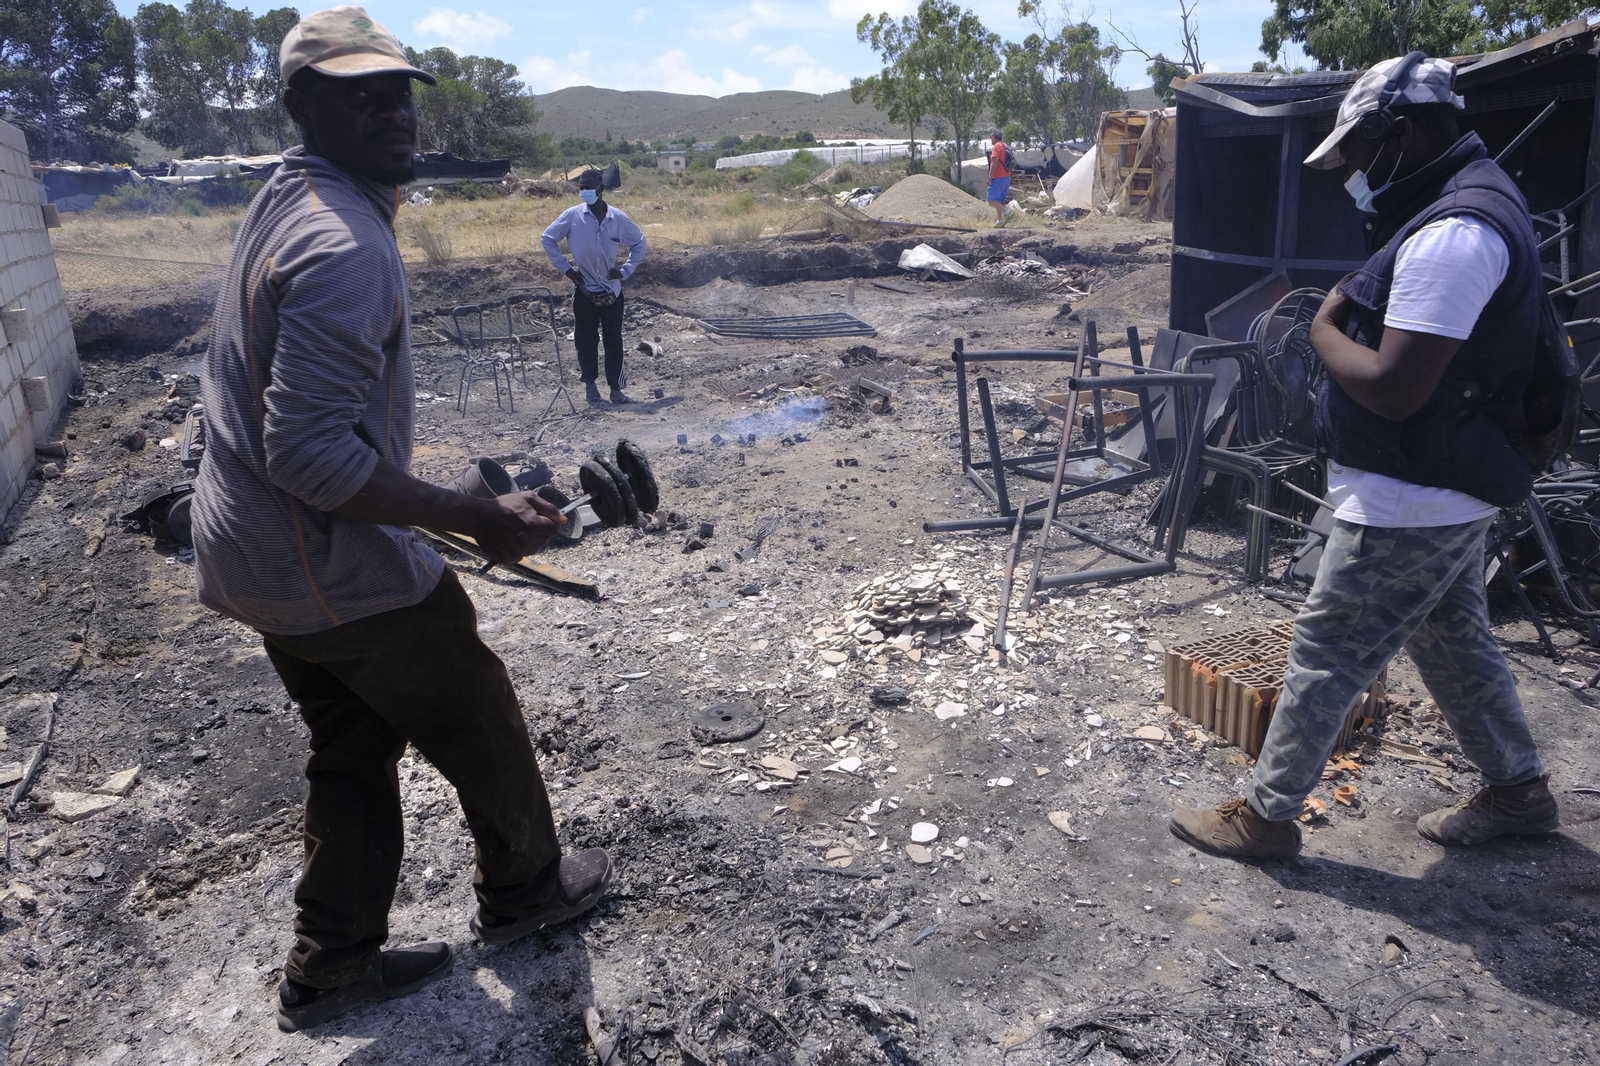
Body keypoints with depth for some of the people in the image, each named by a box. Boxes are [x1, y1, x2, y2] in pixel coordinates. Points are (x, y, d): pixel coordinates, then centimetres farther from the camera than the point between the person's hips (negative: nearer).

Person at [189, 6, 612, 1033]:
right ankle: (524, 888, 37)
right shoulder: (346, 247, -26)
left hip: (248, 554, 10)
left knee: (355, 745, 21)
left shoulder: (282, 203, 8)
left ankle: (332, 962, 34)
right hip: (339, 571, -9)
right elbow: (312, 458, -31)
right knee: (480, 722, 12)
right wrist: (481, 519, -27)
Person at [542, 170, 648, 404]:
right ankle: (590, 383, 22)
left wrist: (626, 270, 1)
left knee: (614, 340, 2)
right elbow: (547, 239, 4)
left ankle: (616, 389, 9)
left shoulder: (619, 219, -3)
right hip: (584, 290, 0)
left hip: (612, 290, 1)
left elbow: (639, 243, 11)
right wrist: (565, 267, -1)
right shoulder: (572, 216, -6)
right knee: (586, 340, 6)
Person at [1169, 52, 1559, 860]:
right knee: (1453, 641, 23)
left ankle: (1265, 815, 13)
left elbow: (1392, 389, -27)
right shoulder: (1472, 203, 12)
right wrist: (1349, 319, 1)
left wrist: (1325, 331, -12)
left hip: (1410, 505, -10)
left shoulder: (1451, 234, -24)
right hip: (1449, 491, 10)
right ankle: (1518, 791, 38)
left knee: (1324, 656, 0)